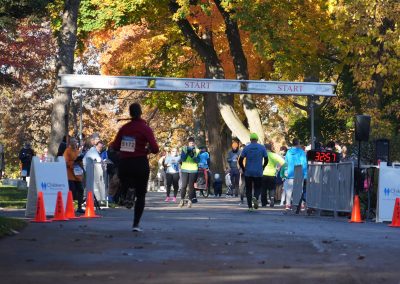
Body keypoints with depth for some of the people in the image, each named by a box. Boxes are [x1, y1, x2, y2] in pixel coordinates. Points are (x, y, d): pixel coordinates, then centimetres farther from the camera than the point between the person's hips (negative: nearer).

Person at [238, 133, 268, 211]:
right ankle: (255, 197, -20)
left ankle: (250, 206, 2)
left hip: (248, 173, 0)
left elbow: (240, 160, -2)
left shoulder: (246, 148, -1)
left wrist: (243, 169, 11)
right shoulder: (262, 148, 1)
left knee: (248, 189, 8)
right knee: (257, 187, 12)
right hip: (258, 173, 0)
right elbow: (266, 160, 2)